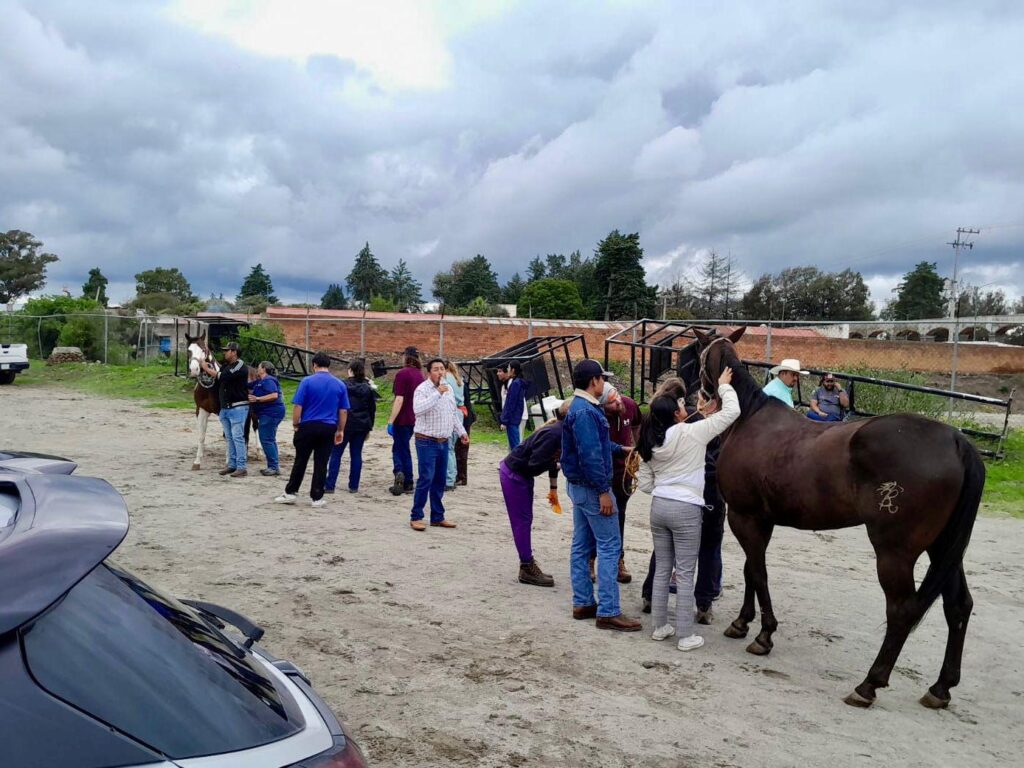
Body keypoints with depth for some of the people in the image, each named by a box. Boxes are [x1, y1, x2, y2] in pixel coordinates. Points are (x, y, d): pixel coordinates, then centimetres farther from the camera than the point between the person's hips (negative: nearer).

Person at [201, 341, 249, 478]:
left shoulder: (240, 366, -14)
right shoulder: (226, 365, 15)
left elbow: (222, 377, -21)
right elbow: (218, 376, 11)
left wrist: (207, 369, -12)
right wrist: (210, 367, -3)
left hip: (238, 407, -9)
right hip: (225, 408, 9)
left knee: (237, 437, -9)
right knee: (229, 438, 12)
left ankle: (241, 468, -7)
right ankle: (232, 465, 20)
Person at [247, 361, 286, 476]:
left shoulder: (268, 380, -14)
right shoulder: (259, 381, 17)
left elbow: (274, 395, -26)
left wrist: (257, 399, -25)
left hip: (270, 414, -11)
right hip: (269, 414, 11)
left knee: (266, 440, -9)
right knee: (269, 440, 14)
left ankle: (274, 467, -6)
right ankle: (274, 466, 19)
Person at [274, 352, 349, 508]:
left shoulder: (307, 381, -6)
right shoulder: (340, 384, 4)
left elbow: (297, 406, -9)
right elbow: (343, 411, 6)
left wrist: (295, 425, 3)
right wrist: (340, 430, 13)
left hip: (308, 426, -2)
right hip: (328, 428, 2)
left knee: (300, 461, 10)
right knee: (321, 463, 5)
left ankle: (290, 493, 16)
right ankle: (317, 497, 8)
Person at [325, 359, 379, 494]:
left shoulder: (343, 386, -6)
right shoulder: (368, 388, 5)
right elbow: (372, 409, 9)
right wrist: (368, 428, 15)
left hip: (345, 424, -3)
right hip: (362, 425, 4)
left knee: (336, 454, 2)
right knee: (356, 455, 8)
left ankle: (329, 485, 0)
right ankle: (353, 486, 10)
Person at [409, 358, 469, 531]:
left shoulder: (448, 389, 12)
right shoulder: (422, 389, -11)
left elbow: (454, 413, 23)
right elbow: (418, 409, -31)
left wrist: (461, 431, 21)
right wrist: (438, 393, -29)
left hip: (443, 442, 7)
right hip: (426, 441, -7)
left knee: (440, 481, 10)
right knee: (426, 479, -10)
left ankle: (437, 517, 18)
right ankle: (416, 517, 0)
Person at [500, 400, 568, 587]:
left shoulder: (560, 431, 1)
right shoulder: (554, 434, -27)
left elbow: (552, 459, 14)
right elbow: (535, 465, -29)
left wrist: (553, 489, 21)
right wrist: (560, 464, -17)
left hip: (522, 474, 9)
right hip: (513, 475, -9)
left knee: (525, 521, 13)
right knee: (522, 521, -3)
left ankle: (528, 566, 21)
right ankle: (527, 569, 5)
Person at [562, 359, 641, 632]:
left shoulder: (582, 407, 12)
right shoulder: (585, 412, -20)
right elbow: (590, 456, -25)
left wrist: (621, 449, 29)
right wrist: (603, 491, -24)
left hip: (580, 486, 11)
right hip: (592, 487, -11)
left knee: (582, 545, 13)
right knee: (609, 546, -6)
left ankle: (582, 603, 21)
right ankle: (608, 612, -4)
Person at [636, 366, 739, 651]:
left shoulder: (650, 444, 4)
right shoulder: (693, 433, -12)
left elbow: (645, 485, 7)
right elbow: (731, 412, -7)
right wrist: (724, 386, 7)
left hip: (659, 507, 5)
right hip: (686, 510, -5)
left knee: (662, 569, 16)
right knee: (685, 574, 2)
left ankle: (660, 626, 24)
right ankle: (686, 635, 8)